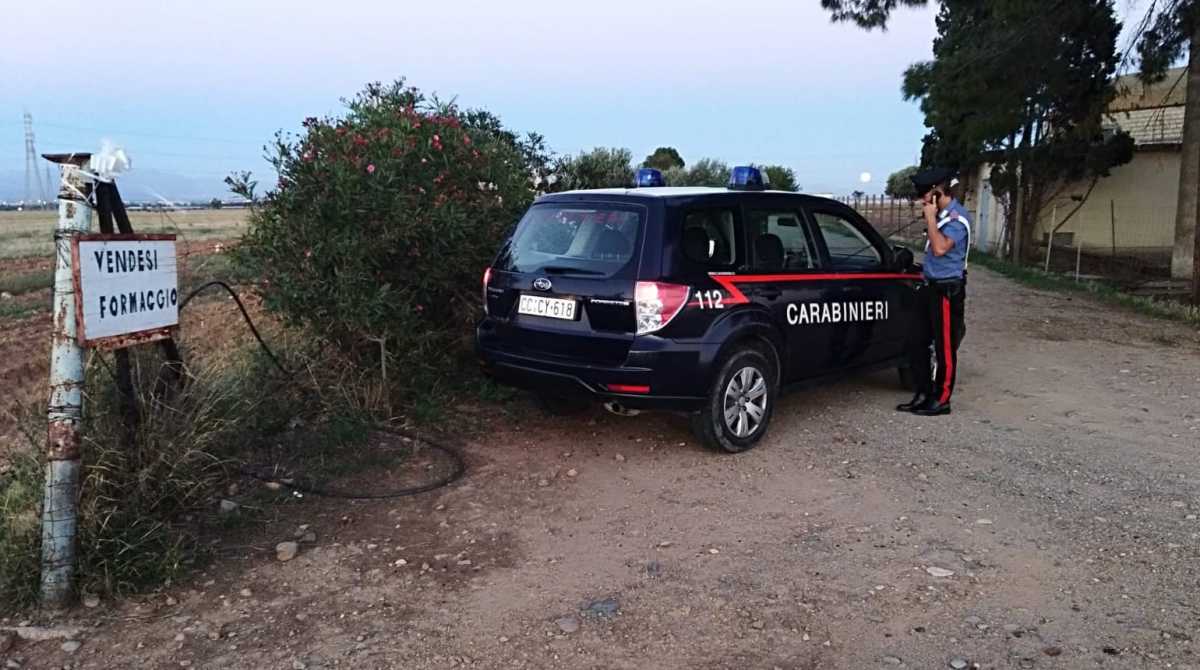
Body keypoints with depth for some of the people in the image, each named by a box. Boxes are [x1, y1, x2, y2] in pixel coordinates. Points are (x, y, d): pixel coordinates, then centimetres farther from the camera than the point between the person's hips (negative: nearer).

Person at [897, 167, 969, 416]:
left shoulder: (957, 217, -15)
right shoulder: (941, 214, 12)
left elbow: (940, 248, -28)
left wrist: (930, 218, -20)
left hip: (947, 290, -9)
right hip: (930, 286, 9)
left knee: (944, 347, 0)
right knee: (917, 342, 10)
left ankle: (941, 400, 9)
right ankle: (923, 395, 20)